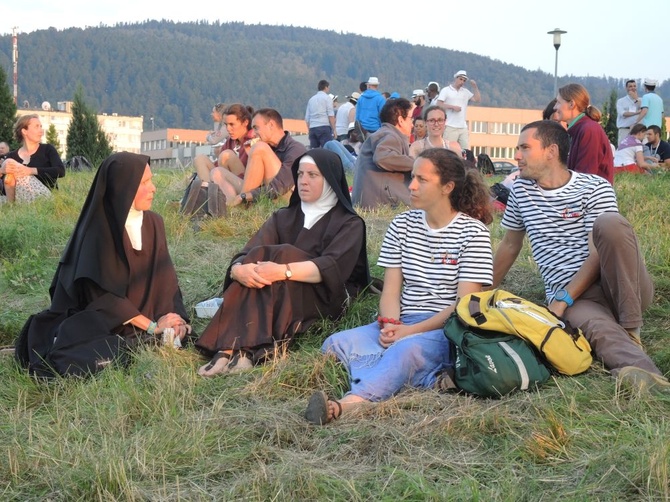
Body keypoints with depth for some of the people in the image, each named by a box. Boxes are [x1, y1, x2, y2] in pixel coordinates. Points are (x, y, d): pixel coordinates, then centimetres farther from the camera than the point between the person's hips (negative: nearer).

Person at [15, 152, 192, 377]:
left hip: (145, 322, 5)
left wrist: (176, 317, -15)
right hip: (101, 322, -5)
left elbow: (166, 279, 4)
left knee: (179, 335, -24)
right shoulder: (98, 231, -15)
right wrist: (151, 326, -20)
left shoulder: (154, 223, 2)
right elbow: (104, 294, -18)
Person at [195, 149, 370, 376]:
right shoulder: (283, 218, 15)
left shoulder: (350, 224, 3)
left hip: (323, 302, -4)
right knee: (256, 264, -26)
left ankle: (250, 351, -41)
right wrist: (240, 270, -26)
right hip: (279, 297, 4)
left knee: (280, 256, -28)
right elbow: (246, 256, -1)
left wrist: (284, 271, -33)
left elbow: (333, 267, -17)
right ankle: (232, 349, -42)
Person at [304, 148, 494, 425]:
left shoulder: (473, 232, -2)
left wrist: (411, 331, -17)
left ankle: (344, 405, -60)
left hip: (447, 330, -5)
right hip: (402, 326, 5)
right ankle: (425, 380, -39)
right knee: (335, 344, -22)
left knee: (406, 349, -39)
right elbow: (391, 288, 7)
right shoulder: (402, 225, 13)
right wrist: (390, 325, -15)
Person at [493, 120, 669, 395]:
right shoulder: (520, 190, 13)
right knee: (598, 329, -35)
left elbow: (599, 255, -10)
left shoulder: (595, 188, -2)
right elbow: (509, 245, 23)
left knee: (610, 223, -31)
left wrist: (561, 300, -20)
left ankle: (631, 330, -25)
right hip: (569, 296, 1)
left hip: (620, 286, -1)